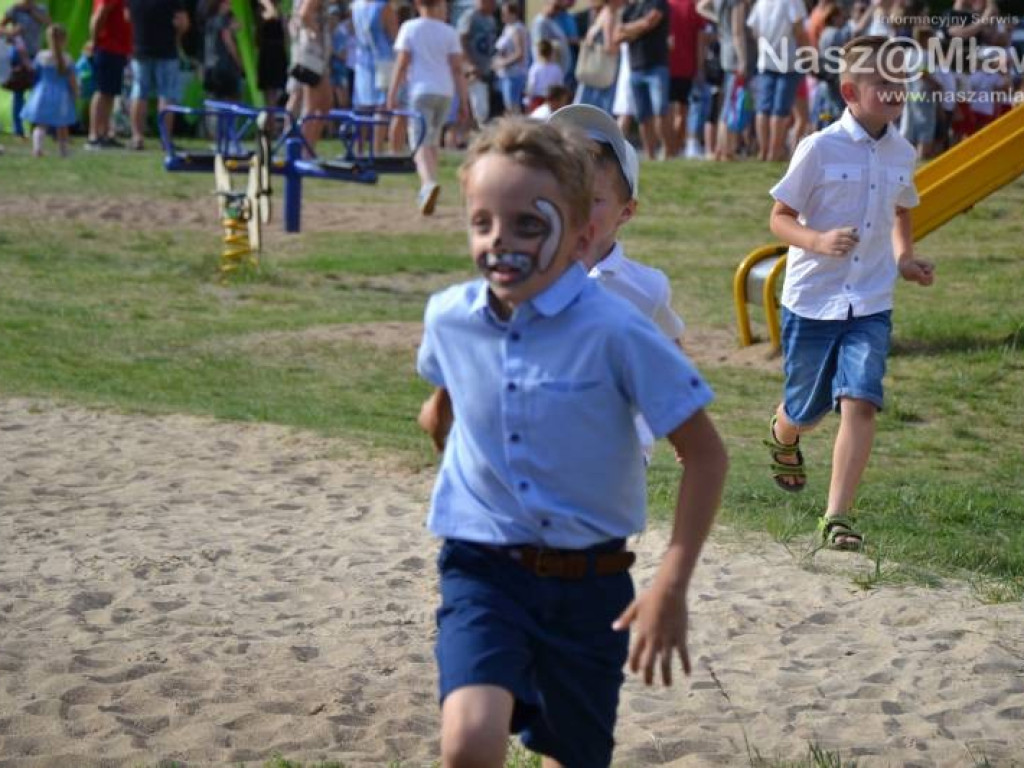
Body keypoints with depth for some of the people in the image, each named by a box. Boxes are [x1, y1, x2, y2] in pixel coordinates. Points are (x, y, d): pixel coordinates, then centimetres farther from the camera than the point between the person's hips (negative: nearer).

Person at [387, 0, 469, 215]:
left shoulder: (409, 28, 0)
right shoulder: (449, 32, 5)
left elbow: (401, 64, -4)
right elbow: (457, 69, 3)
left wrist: (393, 94, 0)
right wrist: (463, 100, 7)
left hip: (421, 91, -3)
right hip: (445, 92, 3)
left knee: (421, 143, -11)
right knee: (433, 141, 17)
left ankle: (429, 183, -36)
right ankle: (426, 189, 19)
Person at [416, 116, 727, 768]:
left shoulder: (615, 331, -17)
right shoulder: (449, 318, -5)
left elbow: (704, 453, -12)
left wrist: (672, 586, -15)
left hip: (587, 583, -1)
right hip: (482, 570, 1)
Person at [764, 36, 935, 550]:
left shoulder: (901, 153, 2)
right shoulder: (819, 149, -13)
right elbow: (780, 218, -9)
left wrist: (904, 258, 6)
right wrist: (819, 241, -28)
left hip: (870, 305, 3)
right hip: (811, 300, -2)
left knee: (860, 402, -16)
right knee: (806, 411, 12)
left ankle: (838, 517, -14)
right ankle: (782, 437, 50)